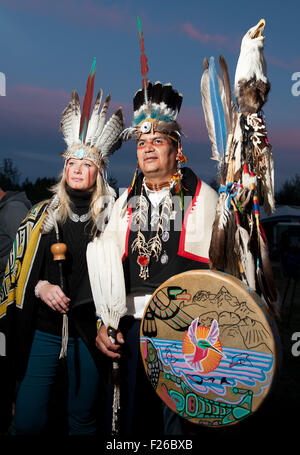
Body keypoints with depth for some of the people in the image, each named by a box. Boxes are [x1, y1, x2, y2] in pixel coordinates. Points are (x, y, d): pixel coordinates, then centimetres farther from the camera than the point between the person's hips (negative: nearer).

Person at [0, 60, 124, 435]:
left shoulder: (112, 218, -2)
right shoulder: (42, 215, 4)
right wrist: (40, 287, -7)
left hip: (89, 329, -1)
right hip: (42, 327, 2)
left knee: (82, 419, 15)